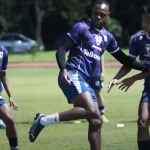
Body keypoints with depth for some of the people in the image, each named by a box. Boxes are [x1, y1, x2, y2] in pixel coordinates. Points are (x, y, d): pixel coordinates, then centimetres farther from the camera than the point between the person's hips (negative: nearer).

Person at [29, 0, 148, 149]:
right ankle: (43, 120, -25)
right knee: (91, 111, -29)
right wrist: (63, 69, -22)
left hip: (90, 81, 8)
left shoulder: (107, 37, 22)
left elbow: (123, 59, 32)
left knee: (96, 122, 2)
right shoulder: (81, 27, 1)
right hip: (74, 75, -8)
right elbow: (61, 47, -5)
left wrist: (145, 67, 28)